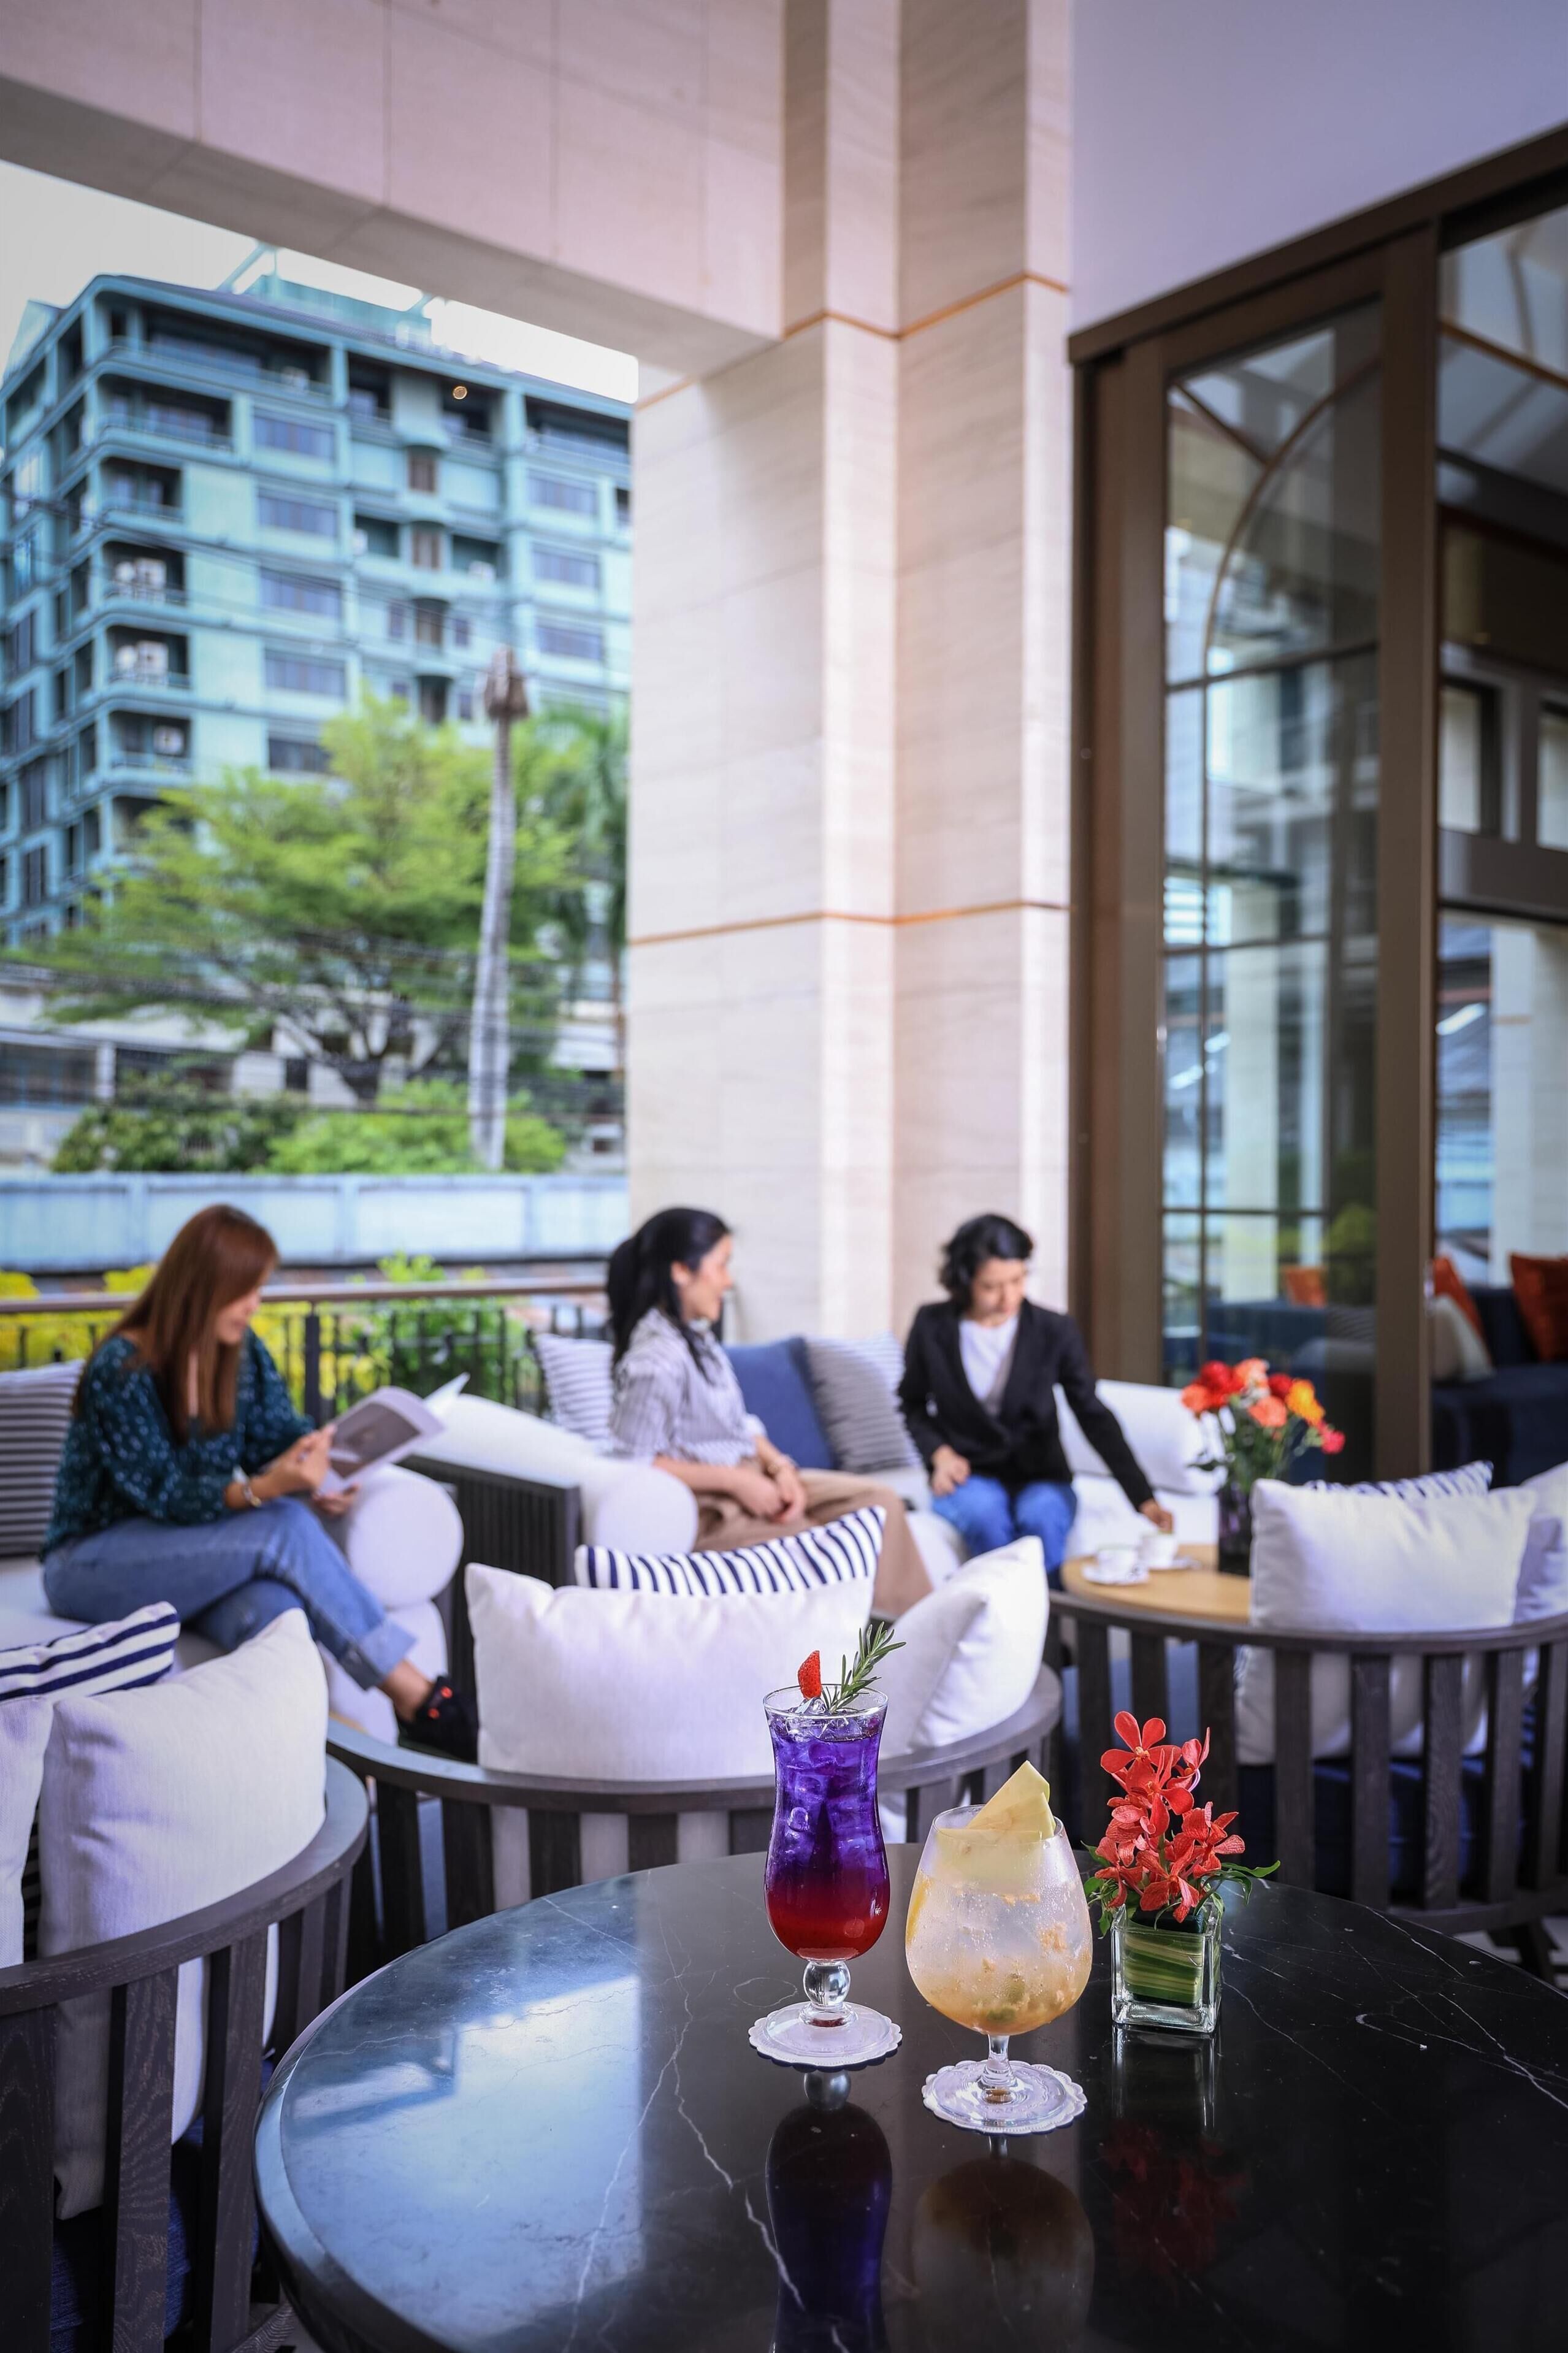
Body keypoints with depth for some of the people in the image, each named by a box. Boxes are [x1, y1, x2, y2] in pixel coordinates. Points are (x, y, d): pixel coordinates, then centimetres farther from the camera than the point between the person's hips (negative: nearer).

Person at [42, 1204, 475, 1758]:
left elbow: (277, 1433, 0)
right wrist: (263, 1489, -41)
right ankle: (417, 1699, -27)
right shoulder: (121, 1371, -19)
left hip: (187, 1557, 5)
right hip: (92, 1563, -5)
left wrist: (316, 1476, -24)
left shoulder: (243, 1352, 0)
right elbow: (164, 1493, -23)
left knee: (274, 1609, -34)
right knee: (285, 1527, -30)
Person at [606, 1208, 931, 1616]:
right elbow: (635, 1462, -22)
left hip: (745, 1477, 9)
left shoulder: (697, 1336, 8)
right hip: (707, 1510, -9)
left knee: (881, 1502, 1)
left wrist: (778, 1467, -5)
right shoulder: (657, 1358, -21)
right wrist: (737, 1481, -19)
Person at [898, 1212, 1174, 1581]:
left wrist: (1144, 1499, -18)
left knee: (1042, 1519, -34)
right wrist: (939, 1453, -8)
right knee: (986, 1517, -34)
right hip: (968, 1475, 0)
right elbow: (912, 1403, 11)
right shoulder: (932, 1326, -4)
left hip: (1041, 1475, 0)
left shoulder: (1056, 1332, -6)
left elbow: (1095, 1418, -8)